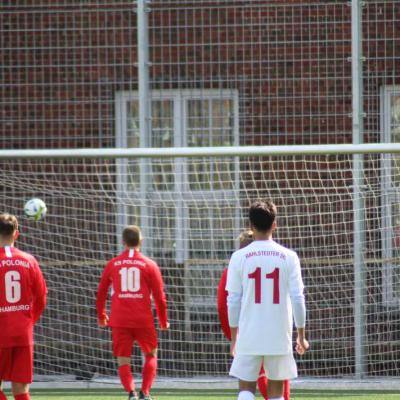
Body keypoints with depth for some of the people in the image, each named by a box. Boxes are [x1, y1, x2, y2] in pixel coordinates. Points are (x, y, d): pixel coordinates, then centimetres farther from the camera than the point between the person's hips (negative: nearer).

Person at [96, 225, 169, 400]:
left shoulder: (113, 264, 5)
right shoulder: (149, 265, 1)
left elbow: (101, 293, 11)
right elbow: (160, 296, 1)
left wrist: (101, 316, 26)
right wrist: (163, 321, 14)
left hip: (119, 321, 1)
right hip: (143, 320, -1)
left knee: (123, 361, 5)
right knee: (151, 355, 17)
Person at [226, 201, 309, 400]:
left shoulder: (239, 257, -1)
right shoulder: (288, 257, -1)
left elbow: (233, 301, 0)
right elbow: (298, 299, -2)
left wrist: (234, 336, 9)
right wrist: (301, 336, 7)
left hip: (249, 336, -1)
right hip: (279, 337, 1)